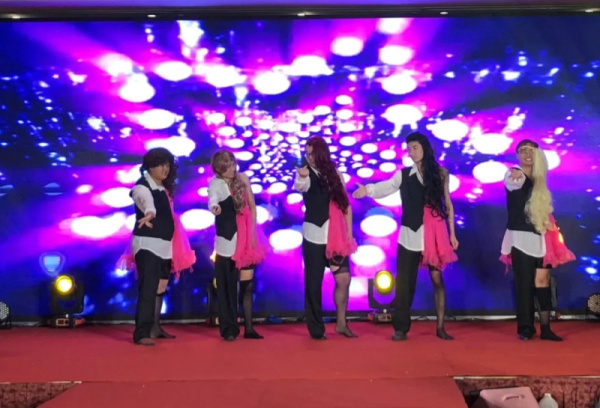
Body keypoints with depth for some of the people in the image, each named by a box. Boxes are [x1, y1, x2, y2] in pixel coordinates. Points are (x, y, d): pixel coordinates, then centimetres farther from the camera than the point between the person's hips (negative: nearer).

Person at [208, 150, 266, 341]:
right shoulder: (216, 183, -10)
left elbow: (252, 207, 9)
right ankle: (229, 329, 8)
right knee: (227, 286, -2)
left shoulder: (243, 179, 3)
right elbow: (213, 198, -33)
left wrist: (252, 232, 3)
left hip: (245, 238, 4)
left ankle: (248, 328, 15)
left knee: (247, 283, 7)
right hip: (227, 240, -4)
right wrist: (214, 207, -56)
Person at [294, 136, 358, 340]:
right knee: (314, 283, 1)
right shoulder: (307, 173, -4)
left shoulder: (335, 174, 7)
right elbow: (300, 186, -29)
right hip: (314, 237, -3)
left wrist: (349, 233, 5)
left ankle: (341, 324, 17)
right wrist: (301, 177, -53)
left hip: (336, 237, 3)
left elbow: (346, 204, 10)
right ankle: (316, 329, 14)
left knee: (344, 279, 2)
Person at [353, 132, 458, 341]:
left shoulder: (440, 173, 5)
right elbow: (385, 187, -16)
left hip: (434, 233, 0)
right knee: (404, 282, 2)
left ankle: (440, 327, 13)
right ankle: (400, 328, 10)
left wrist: (452, 233, 5)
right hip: (410, 235, 0)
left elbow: (448, 204, 8)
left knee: (437, 279, 3)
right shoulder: (403, 174, 3)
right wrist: (367, 190, -38)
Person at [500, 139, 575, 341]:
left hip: (540, 237, 5)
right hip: (521, 236, -5)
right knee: (524, 284, -4)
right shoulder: (513, 174, -5)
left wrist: (552, 226, 9)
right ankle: (525, 328, 2)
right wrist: (517, 178, -54)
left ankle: (545, 328, 5)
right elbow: (514, 183, -31)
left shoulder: (538, 180, 16)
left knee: (542, 281, 2)